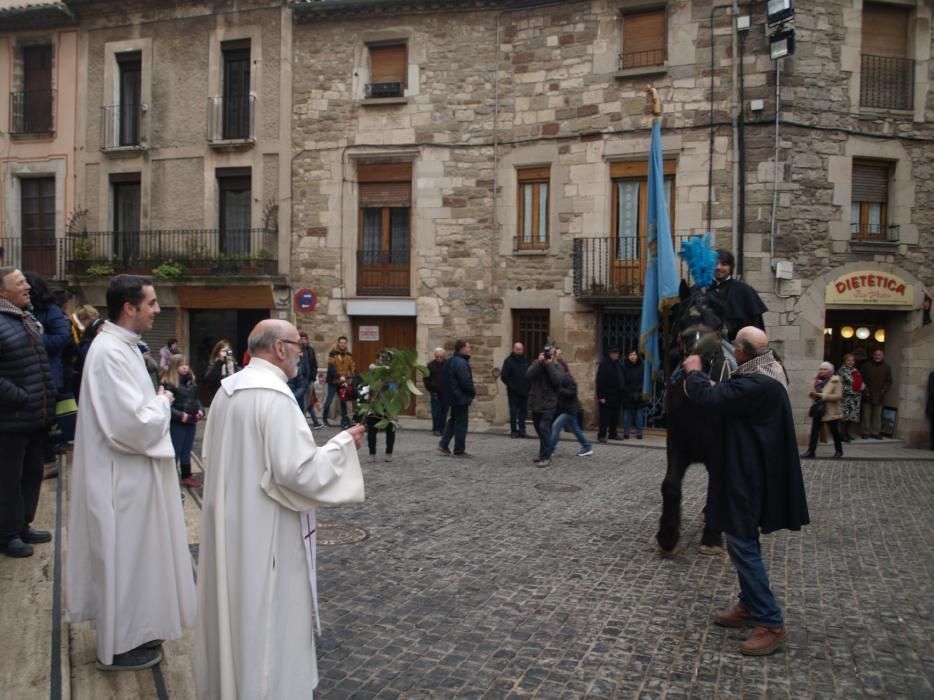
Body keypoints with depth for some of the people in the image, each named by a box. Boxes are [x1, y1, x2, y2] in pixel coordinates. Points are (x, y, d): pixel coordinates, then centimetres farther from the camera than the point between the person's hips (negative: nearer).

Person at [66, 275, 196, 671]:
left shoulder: (122, 345, 8)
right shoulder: (109, 351, -24)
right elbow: (133, 425, -27)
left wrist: (156, 403, 3)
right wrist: (163, 402, -11)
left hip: (132, 471, 10)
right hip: (122, 477, -10)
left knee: (131, 554, 20)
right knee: (123, 555, 4)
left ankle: (131, 631, 36)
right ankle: (118, 646, 21)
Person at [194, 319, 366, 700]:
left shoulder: (227, 389, 6)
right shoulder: (275, 395, -22)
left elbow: (211, 455, 15)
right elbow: (298, 470, -26)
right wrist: (343, 443, -14)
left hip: (228, 521, 9)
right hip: (264, 528, -9)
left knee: (234, 605, 22)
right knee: (268, 615, 5)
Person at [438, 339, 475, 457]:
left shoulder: (450, 361, 12)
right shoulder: (461, 363, -21)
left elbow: (444, 380, 17)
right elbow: (466, 382, -24)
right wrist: (473, 392, -5)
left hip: (452, 397, 10)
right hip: (461, 397, -10)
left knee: (453, 421, 18)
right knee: (461, 423, -1)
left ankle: (443, 445, 16)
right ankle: (459, 451, 6)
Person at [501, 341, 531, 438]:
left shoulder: (526, 360, 11)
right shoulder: (509, 361, -4)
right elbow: (504, 376, -7)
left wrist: (528, 386, 4)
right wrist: (512, 386, -13)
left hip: (524, 391, 4)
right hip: (513, 392, -4)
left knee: (524, 411, 5)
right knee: (513, 411, 0)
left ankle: (522, 430, 12)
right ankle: (513, 430, 7)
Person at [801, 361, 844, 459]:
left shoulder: (836, 381, -11)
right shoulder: (817, 380, 10)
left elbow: (838, 396, -20)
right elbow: (811, 392, 13)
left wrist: (822, 395, -24)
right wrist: (812, 393, -13)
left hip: (830, 412, -6)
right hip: (818, 410, 6)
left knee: (834, 432, 9)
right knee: (814, 431, 2)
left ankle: (838, 451, 24)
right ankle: (811, 451, 4)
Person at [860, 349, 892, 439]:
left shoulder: (886, 368, 10)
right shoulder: (866, 366, 5)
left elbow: (888, 382, 9)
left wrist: (884, 390, -6)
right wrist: (864, 388, -6)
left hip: (879, 396, 1)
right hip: (867, 395, -1)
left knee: (877, 415, 3)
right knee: (866, 414, 1)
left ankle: (875, 432, 9)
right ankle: (866, 432, 7)